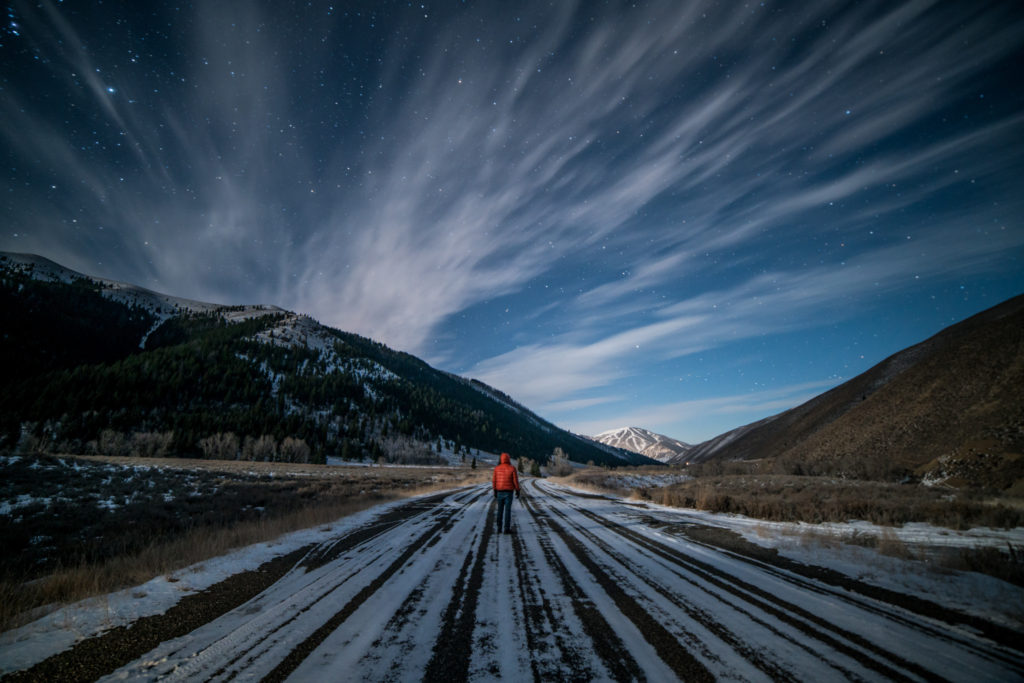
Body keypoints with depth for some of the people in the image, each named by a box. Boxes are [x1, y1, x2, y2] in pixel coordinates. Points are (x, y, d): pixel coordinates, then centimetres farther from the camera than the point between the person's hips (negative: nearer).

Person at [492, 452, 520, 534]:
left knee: (500, 510, 11)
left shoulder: (497, 468, -1)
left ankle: (499, 528, 12)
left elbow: (494, 481, 1)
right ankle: (507, 529, -2)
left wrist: (495, 492, 10)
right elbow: (515, 481, -9)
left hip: (500, 492, 3)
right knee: (508, 510, 0)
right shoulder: (512, 468, -10)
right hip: (508, 492, -3)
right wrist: (517, 491, 1)